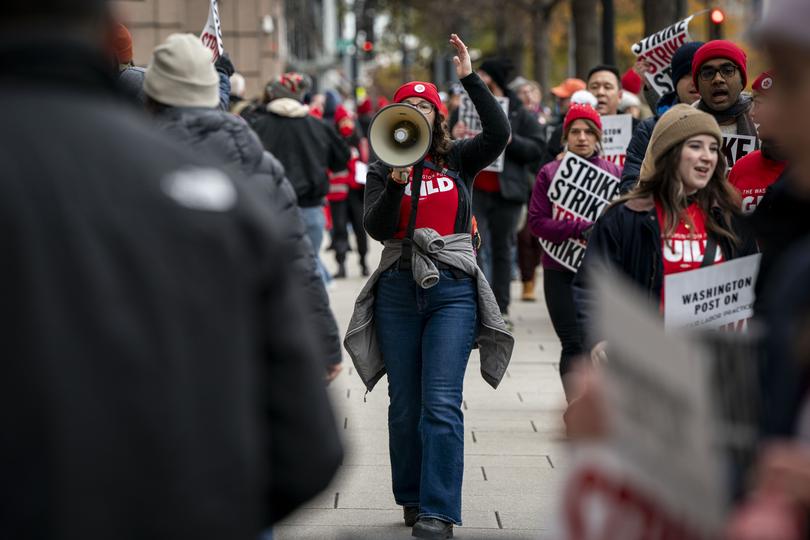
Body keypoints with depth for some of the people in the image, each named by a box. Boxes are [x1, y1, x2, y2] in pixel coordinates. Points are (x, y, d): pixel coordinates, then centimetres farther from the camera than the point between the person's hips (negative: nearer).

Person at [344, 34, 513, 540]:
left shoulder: (458, 160, 6)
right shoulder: (382, 170, 9)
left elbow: (499, 133, -11)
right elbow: (377, 228, -4)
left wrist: (471, 78, -12)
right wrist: (397, 184, -19)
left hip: (452, 291, -2)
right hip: (398, 290, 2)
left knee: (442, 404, -11)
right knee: (405, 405, 8)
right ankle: (412, 499, 23)